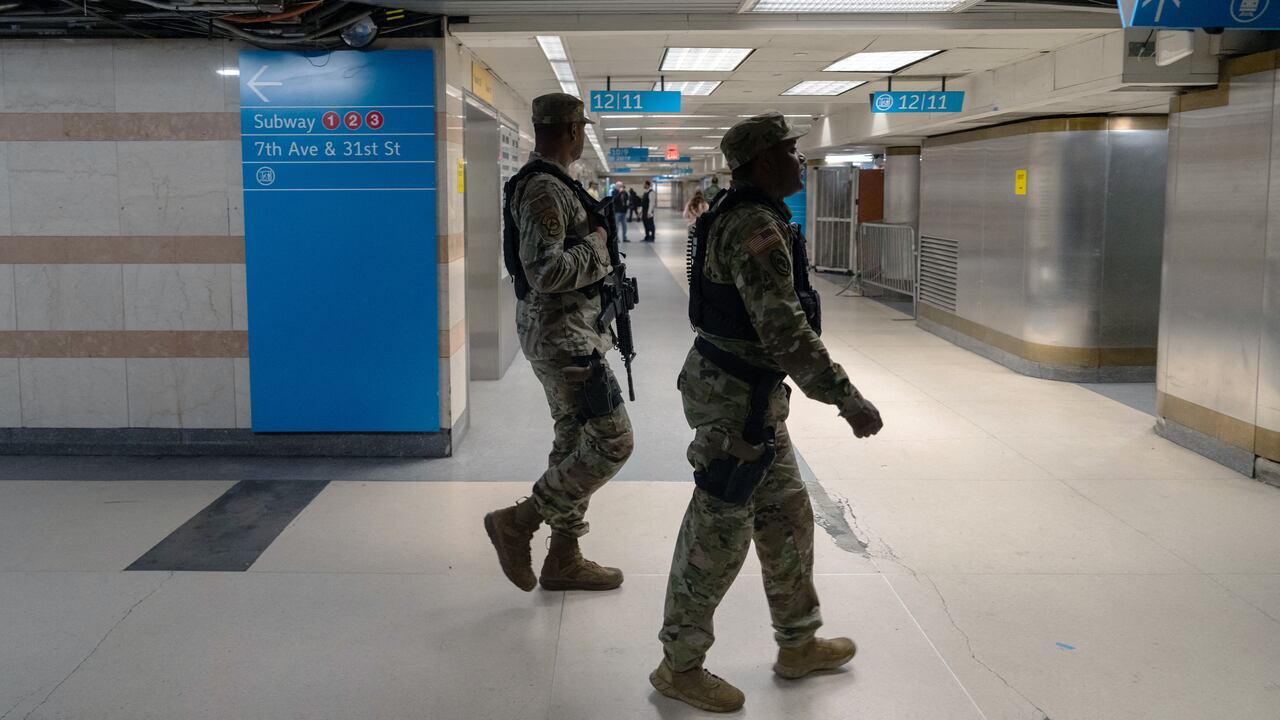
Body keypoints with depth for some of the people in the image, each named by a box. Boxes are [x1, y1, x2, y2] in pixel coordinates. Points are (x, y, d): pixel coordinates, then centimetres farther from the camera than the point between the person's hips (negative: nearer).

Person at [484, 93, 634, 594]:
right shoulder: (546, 188, -19)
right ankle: (518, 523, -1)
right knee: (613, 441, -8)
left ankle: (564, 559, 21)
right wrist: (595, 244, -14)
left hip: (561, 331, 11)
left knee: (575, 441, 13)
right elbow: (543, 272, -28)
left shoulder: (544, 182, 14)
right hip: (562, 334, -11)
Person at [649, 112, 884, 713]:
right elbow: (786, 330, -28)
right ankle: (679, 666, 14)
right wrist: (848, 400, -26)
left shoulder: (743, 217, 12)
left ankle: (798, 645, 31)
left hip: (750, 390, 10)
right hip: (737, 397, -10)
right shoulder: (756, 226, -22)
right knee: (718, 534, 0)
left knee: (787, 517, 17)